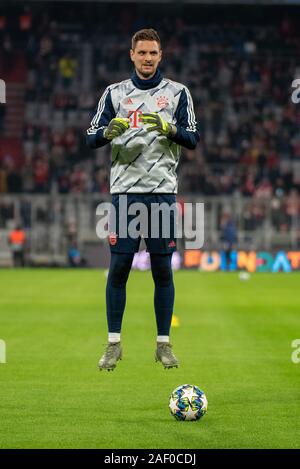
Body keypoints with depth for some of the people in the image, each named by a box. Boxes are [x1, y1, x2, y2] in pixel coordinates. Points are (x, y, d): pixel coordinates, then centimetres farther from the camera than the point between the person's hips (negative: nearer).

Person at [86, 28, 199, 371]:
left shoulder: (177, 92, 8)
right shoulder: (115, 93, 10)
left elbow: (192, 139, 2)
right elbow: (91, 138, 6)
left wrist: (169, 128, -18)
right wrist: (109, 131, -16)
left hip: (162, 193, 0)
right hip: (124, 192, 0)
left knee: (162, 269, 2)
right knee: (118, 268, -1)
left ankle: (163, 344, 10)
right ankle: (113, 343, 8)